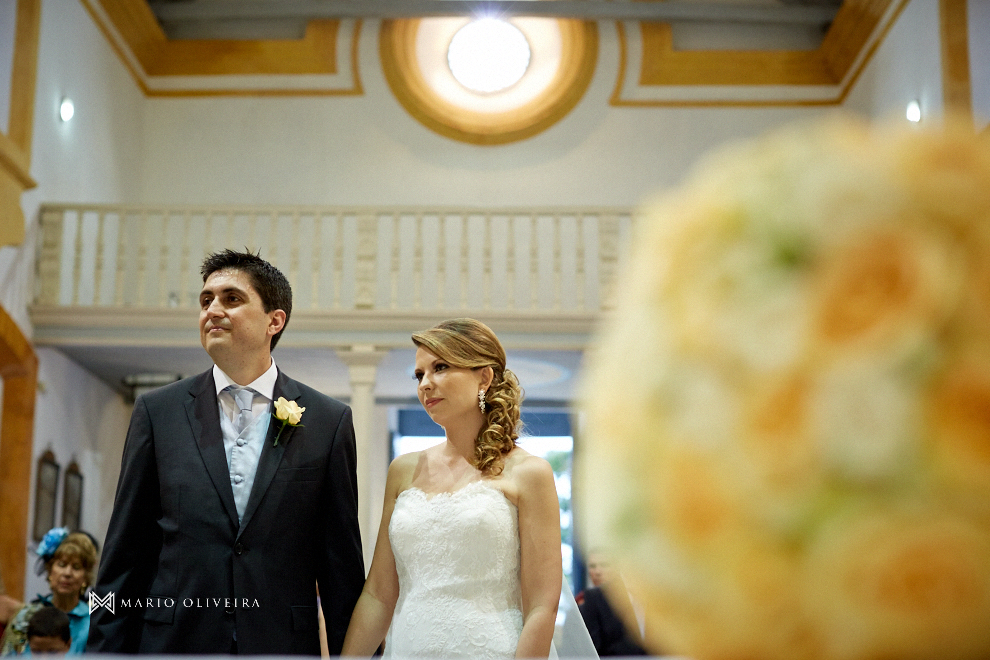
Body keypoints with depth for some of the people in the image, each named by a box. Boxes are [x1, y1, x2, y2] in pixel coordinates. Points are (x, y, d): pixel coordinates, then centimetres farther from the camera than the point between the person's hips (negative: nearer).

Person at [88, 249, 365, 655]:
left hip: (285, 644, 0)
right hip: (172, 641, 1)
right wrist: (106, 649, -1)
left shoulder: (329, 422, 0)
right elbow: (125, 555, 3)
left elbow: (342, 563, 1)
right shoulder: (157, 411, 3)